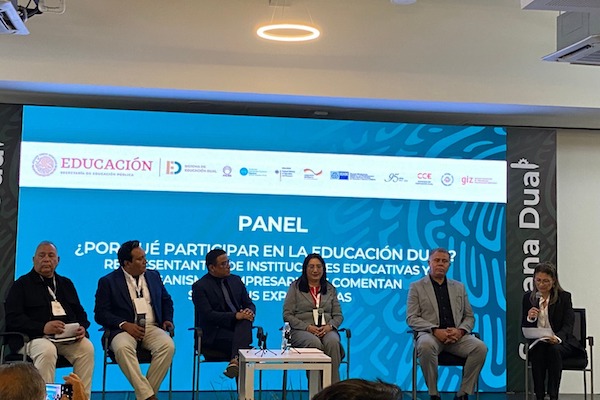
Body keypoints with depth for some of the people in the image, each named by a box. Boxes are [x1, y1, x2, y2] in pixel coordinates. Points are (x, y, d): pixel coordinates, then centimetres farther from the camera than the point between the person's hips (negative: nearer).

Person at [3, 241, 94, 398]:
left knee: (87, 347, -26)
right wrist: (43, 327, -20)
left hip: (68, 338, 4)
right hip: (33, 337, -4)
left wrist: (82, 328, -4)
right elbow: (13, 318, -4)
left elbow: (80, 312, 22)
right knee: (47, 350, -37)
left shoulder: (66, 283, 25)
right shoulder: (21, 285, 9)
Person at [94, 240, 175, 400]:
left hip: (152, 327, 3)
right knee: (122, 348, -38)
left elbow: (166, 300, 26)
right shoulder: (108, 281, 4)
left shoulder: (153, 276, 16)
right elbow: (100, 313, -3)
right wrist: (124, 324, -17)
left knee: (168, 345, -30)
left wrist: (167, 319, 6)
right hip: (124, 329, -3)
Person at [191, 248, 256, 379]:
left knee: (245, 321, -33)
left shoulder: (236, 280, 15)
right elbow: (208, 315, -13)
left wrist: (250, 312, -12)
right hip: (213, 334, -4)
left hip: (239, 326, 4)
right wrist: (235, 316, -23)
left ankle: (236, 360, -51)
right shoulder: (200, 286, -3)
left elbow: (249, 304, 15)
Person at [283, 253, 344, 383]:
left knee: (333, 342, -34)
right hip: (301, 331, -2)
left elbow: (338, 315, 16)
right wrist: (307, 327, -12)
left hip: (326, 330, 2)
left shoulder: (330, 289, 19)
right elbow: (287, 315, 2)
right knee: (314, 343, -37)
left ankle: (333, 385, -33)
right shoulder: (295, 287, 9)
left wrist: (330, 326, -8)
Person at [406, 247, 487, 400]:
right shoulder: (416, 287, 9)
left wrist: (460, 331, -8)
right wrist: (436, 331, -17)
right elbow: (412, 318, -1)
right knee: (426, 346, -38)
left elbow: (469, 317, 16)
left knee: (480, 347, -26)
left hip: (456, 336, 3)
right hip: (430, 335, -3)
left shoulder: (459, 287, 20)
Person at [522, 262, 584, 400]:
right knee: (538, 350, -32)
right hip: (537, 343, 1)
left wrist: (557, 338, -36)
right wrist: (529, 318, -21)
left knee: (554, 349, -34)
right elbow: (524, 330, 4)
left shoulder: (564, 297, -3)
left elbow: (568, 326, -13)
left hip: (561, 342, -1)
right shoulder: (528, 297, 3)